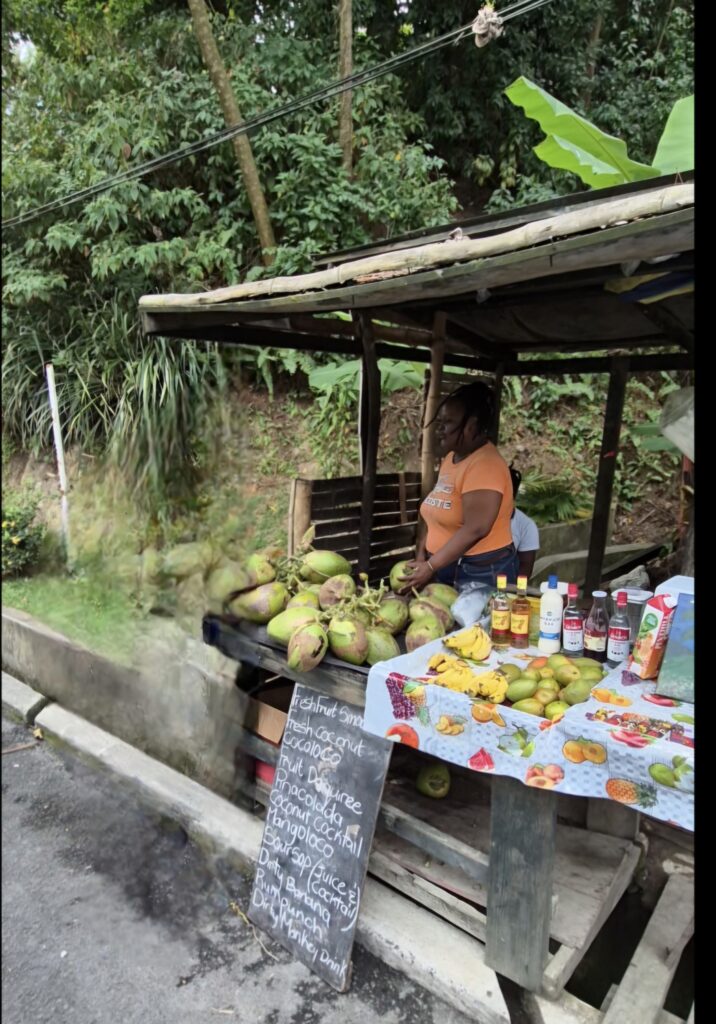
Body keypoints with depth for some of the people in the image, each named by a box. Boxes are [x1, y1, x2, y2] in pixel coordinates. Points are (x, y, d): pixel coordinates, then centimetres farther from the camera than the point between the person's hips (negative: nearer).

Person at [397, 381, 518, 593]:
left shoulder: (485, 464, -18)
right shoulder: (450, 458, 10)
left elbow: (475, 530, -25)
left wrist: (431, 566, -21)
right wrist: (421, 555, 3)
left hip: (482, 572, -8)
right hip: (447, 567, 8)